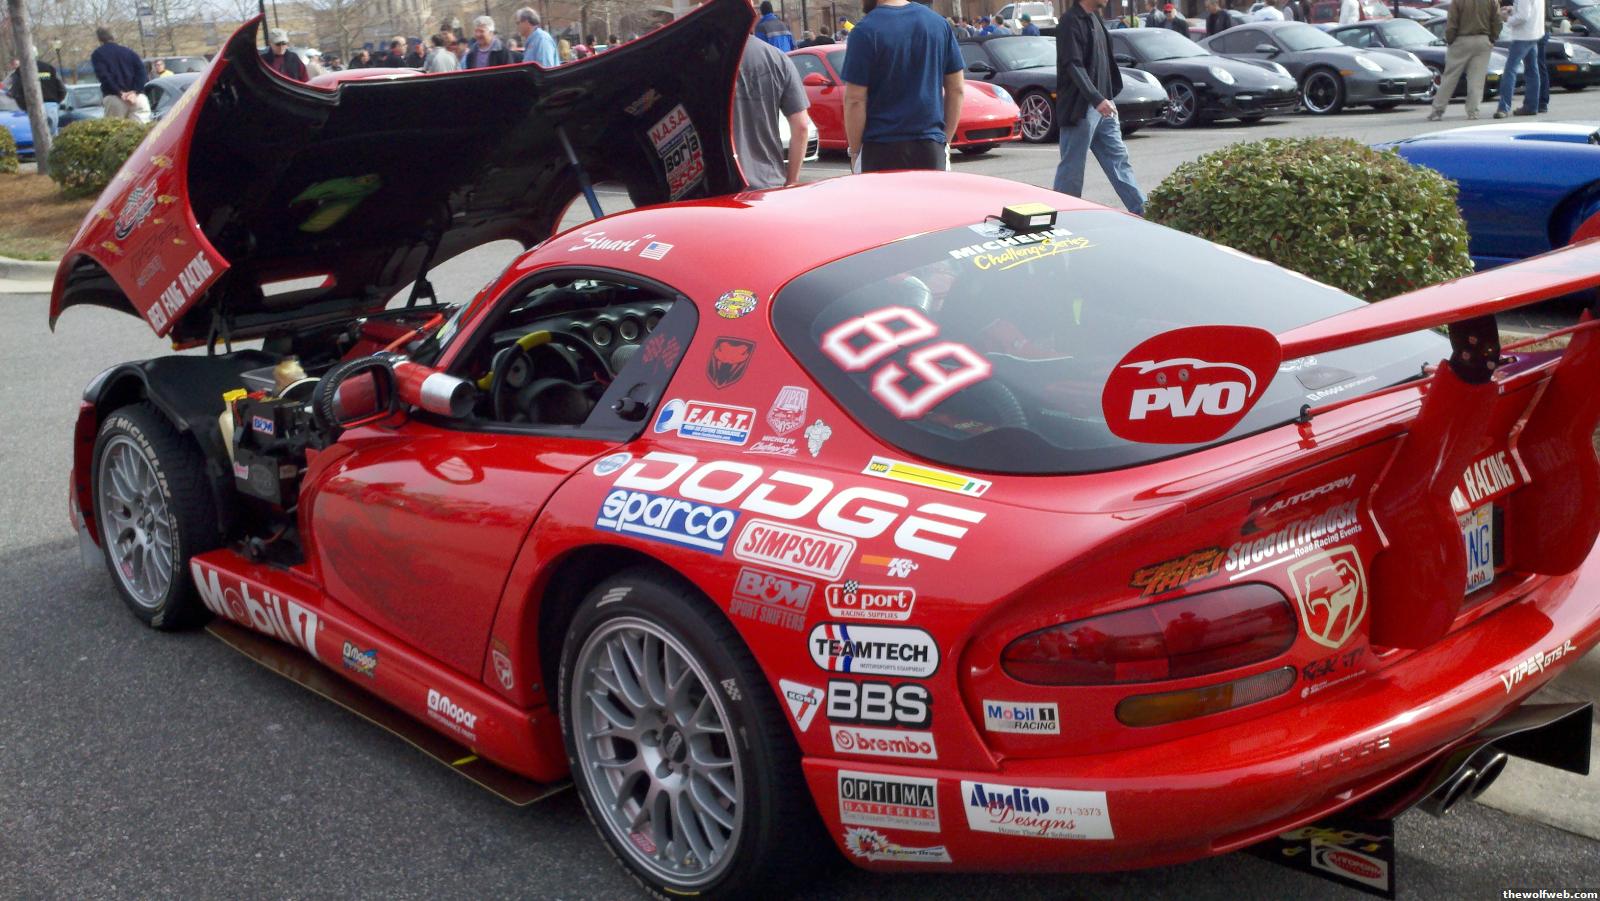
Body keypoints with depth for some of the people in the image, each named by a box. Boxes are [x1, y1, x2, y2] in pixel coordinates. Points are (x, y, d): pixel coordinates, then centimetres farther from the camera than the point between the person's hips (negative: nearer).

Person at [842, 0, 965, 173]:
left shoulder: (865, 31, -8)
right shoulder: (938, 23, 6)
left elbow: (855, 100, -10)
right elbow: (956, 89, 9)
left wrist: (854, 151, -1)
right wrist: (945, 140, 16)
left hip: (881, 148, -4)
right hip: (931, 145, 4)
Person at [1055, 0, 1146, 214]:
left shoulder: (1093, 18, 14)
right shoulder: (1071, 23, -14)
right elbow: (1074, 66, -22)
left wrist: (1107, 99, 18)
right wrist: (1097, 99, -30)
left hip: (1102, 106, 9)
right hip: (1081, 108, -9)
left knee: (1118, 159, 10)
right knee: (1072, 168, -2)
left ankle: (1143, 212, 13)